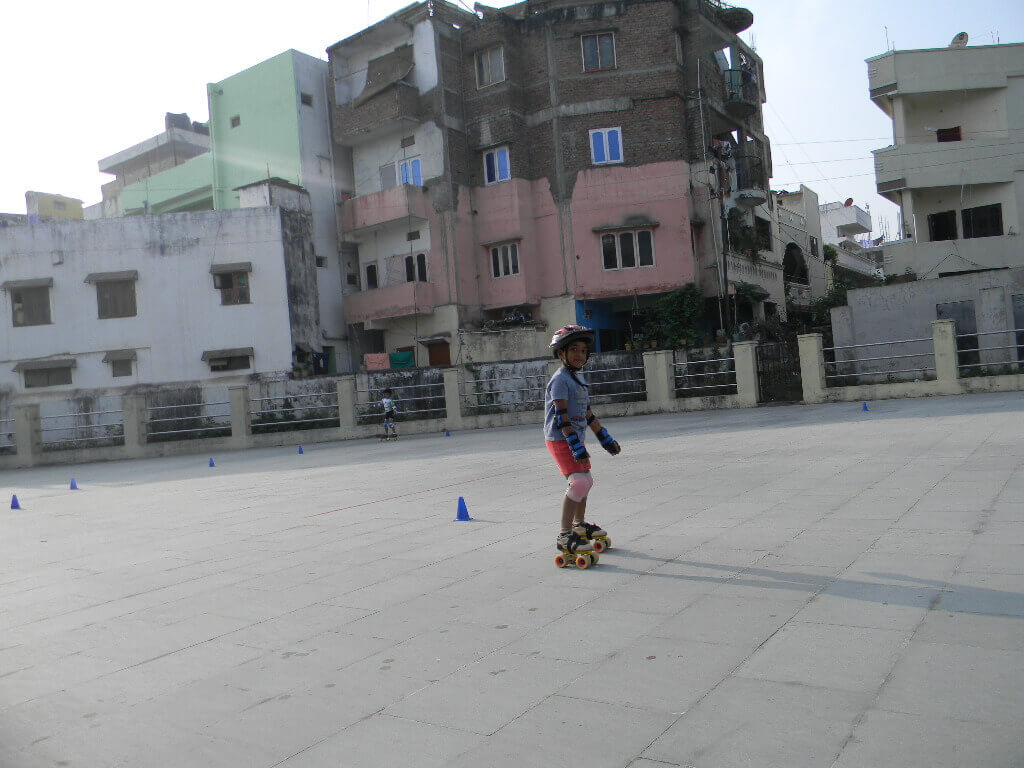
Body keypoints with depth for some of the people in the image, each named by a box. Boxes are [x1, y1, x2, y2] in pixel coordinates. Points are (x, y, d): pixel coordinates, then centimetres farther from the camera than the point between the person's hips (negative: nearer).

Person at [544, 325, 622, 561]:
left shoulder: (578, 378, 14)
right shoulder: (560, 379, -15)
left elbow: (587, 413, 21)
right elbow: (562, 417, -22)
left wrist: (606, 439, 23)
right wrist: (576, 447, -28)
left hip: (575, 439, 10)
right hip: (560, 441, -10)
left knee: (585, 481, 18)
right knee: (578, 482, -18)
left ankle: (580, 525, 38)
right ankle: (564, 535, -13)